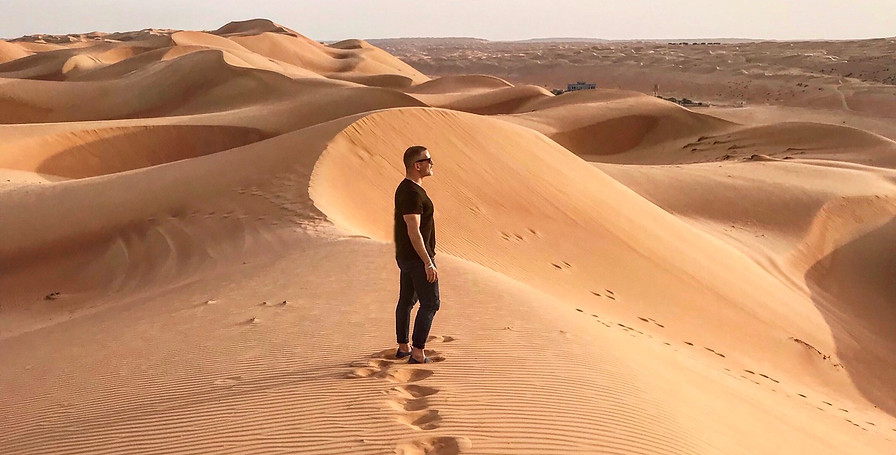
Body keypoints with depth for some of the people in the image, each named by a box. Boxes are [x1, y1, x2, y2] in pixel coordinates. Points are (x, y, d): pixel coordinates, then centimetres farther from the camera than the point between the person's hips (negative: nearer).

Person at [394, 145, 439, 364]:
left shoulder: (406, 188, 11)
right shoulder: (412, 193, -22)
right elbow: (413, 231, -26)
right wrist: (428, 263, -25)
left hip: (405, 256, 10)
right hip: (418, 257, -10)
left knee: (407, 301, 16)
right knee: (430, 303, -5)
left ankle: (403, 348, 26)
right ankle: (417, 353, -3)